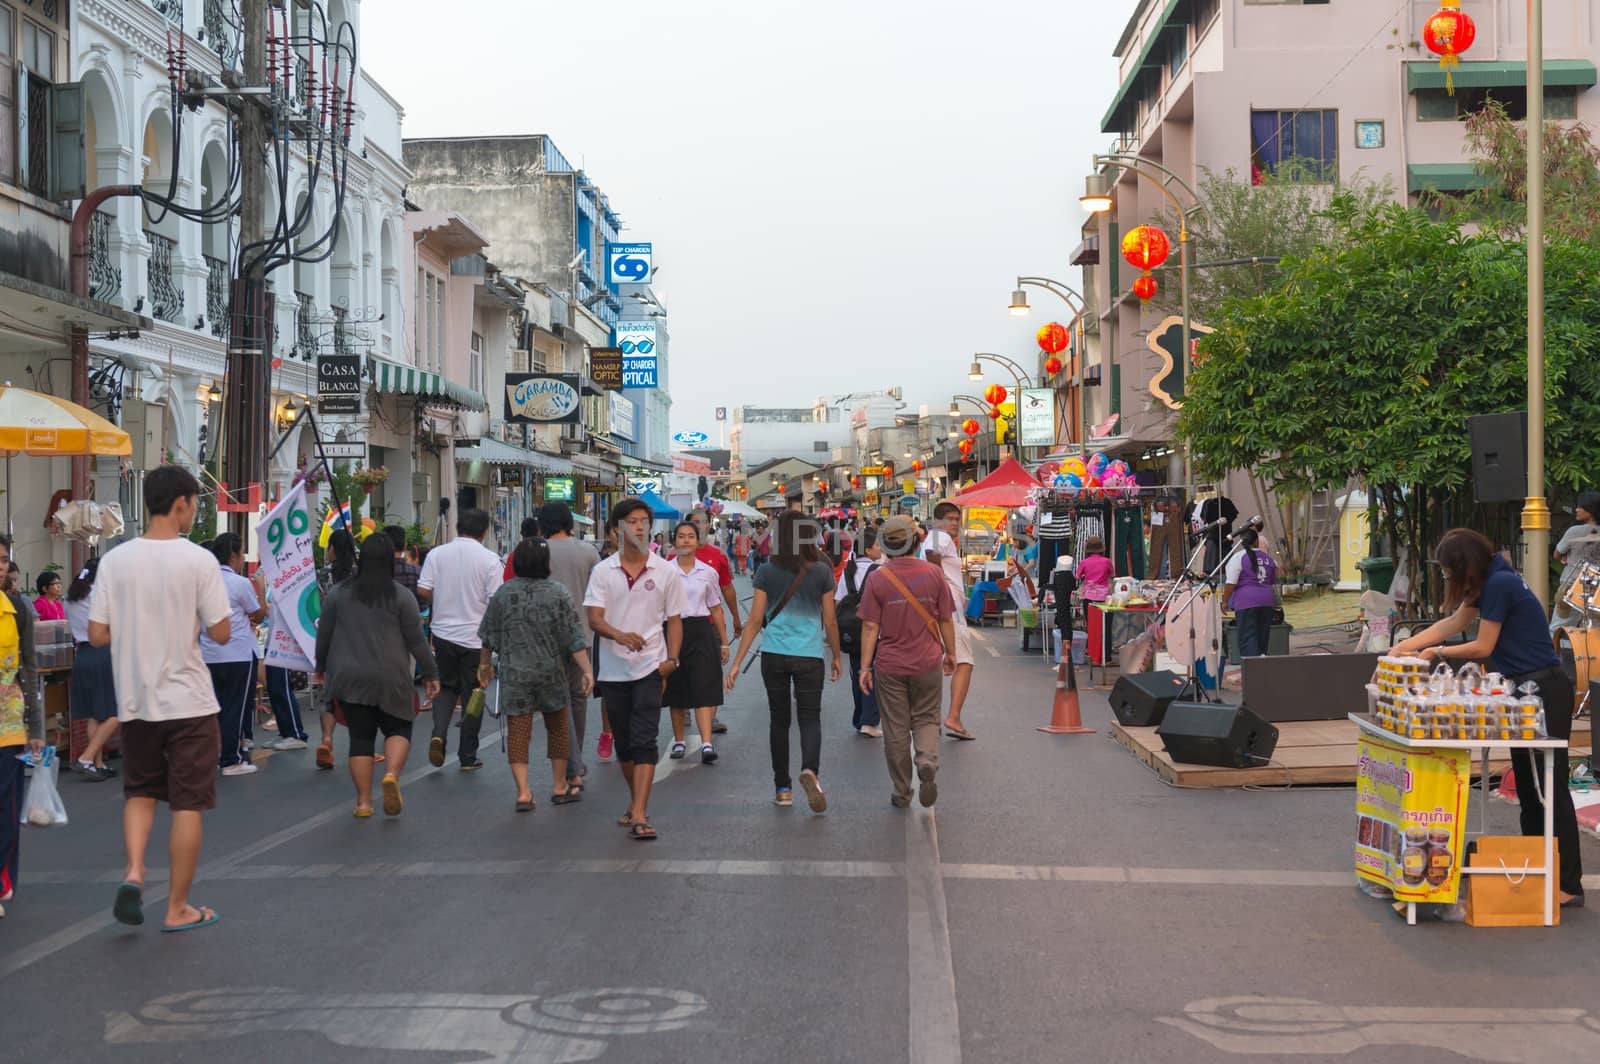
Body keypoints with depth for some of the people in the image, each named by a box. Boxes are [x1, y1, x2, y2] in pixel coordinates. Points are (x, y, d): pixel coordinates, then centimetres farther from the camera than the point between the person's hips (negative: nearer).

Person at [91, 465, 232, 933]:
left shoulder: (115, 560, -1)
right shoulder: (199, 561, -12)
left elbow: (98, 635, -1)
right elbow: (220, 633, -11)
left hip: (135, 701, 4)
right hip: (189, 701, -4)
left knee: (140, 792, 21)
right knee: (188, 805, 6)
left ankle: (133, 873, 0)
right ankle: (178, 908, 11)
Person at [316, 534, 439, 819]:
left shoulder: (338, 594, 2)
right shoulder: (401, 597, -5)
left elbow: (324, 635, 8)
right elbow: (416, 640, -5)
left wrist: (321, 667, 23)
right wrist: (431, 673, 4)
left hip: (349, 678, 2)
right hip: (390, 679, -2)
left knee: (361, 736, 7)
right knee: (398, 729, 12)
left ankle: (363, 800, 5)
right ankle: (392, 775, -13)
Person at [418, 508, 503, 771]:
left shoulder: (437, 554, -1)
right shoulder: (489, 559, -8)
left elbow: (423, 590, -4)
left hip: (443, 631, 2)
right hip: (475, 635, -2)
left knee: (446, 687, 18)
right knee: (472, 694, 7)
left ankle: (438, 734, -5)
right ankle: (468, 757, 12)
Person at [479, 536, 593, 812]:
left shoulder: (503, 593, -3)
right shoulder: (558, 593, -6)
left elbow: (489, 635, 5)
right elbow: (574, 638, -9)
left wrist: (485, 664, 18)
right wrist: (587, 671, -8)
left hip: (514, 674, 0)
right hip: (552, 673, 0)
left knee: (518, 731, 1)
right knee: (557, 728, 15)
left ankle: (523, 791, -7)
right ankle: (560, 786, 23)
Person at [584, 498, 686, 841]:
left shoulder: (666, 571, 2)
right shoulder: (602, 571, 2)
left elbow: (674, 620, 7)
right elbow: (594, 618, -8)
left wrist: (672, 659, -7)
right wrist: (619, 635, -29)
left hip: (649, 667, -2)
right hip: (613, 669, 2)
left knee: (644, 741, -12)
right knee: (623, 742, 13)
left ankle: (639, 814, -17)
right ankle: (638, 802, 31)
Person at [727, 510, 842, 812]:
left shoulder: (767, 573, -3)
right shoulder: (822, 572, -3)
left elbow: (755, 621, -4)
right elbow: (830, 621, 2)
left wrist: (737, 662, 0)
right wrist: (837, 657, 16)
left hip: (774, 655, 1)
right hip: (810, 656, -1)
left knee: (779, 720, 13)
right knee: (810, 717, 5)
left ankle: (783, 788, 18)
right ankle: (810, 770, -23)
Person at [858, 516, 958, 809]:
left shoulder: (877, 579, -7)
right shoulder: (933, 574, -5)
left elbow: (870, 627, -7)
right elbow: (946, 620, 1)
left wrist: (865, 666, -1)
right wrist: (950, 653, 15)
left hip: (889, 665, 0)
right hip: (927, 664, 1)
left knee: (895, 729, 9)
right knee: (926, 719, 15)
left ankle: (901, 793, 17)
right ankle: (927, 761, -14)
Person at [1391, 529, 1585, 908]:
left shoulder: (1500, 585, -17)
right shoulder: (1491, 584, 12)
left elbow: (1483, 647, -12)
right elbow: (1450, 625, 17)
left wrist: (1436, 653, 1)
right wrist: (1402, 648, 13)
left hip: (1545, 693, -10)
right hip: (1525, 690, 10)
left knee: (1549, 788, -8)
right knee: (1528, 788, 13)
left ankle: (1569, 886, -5)